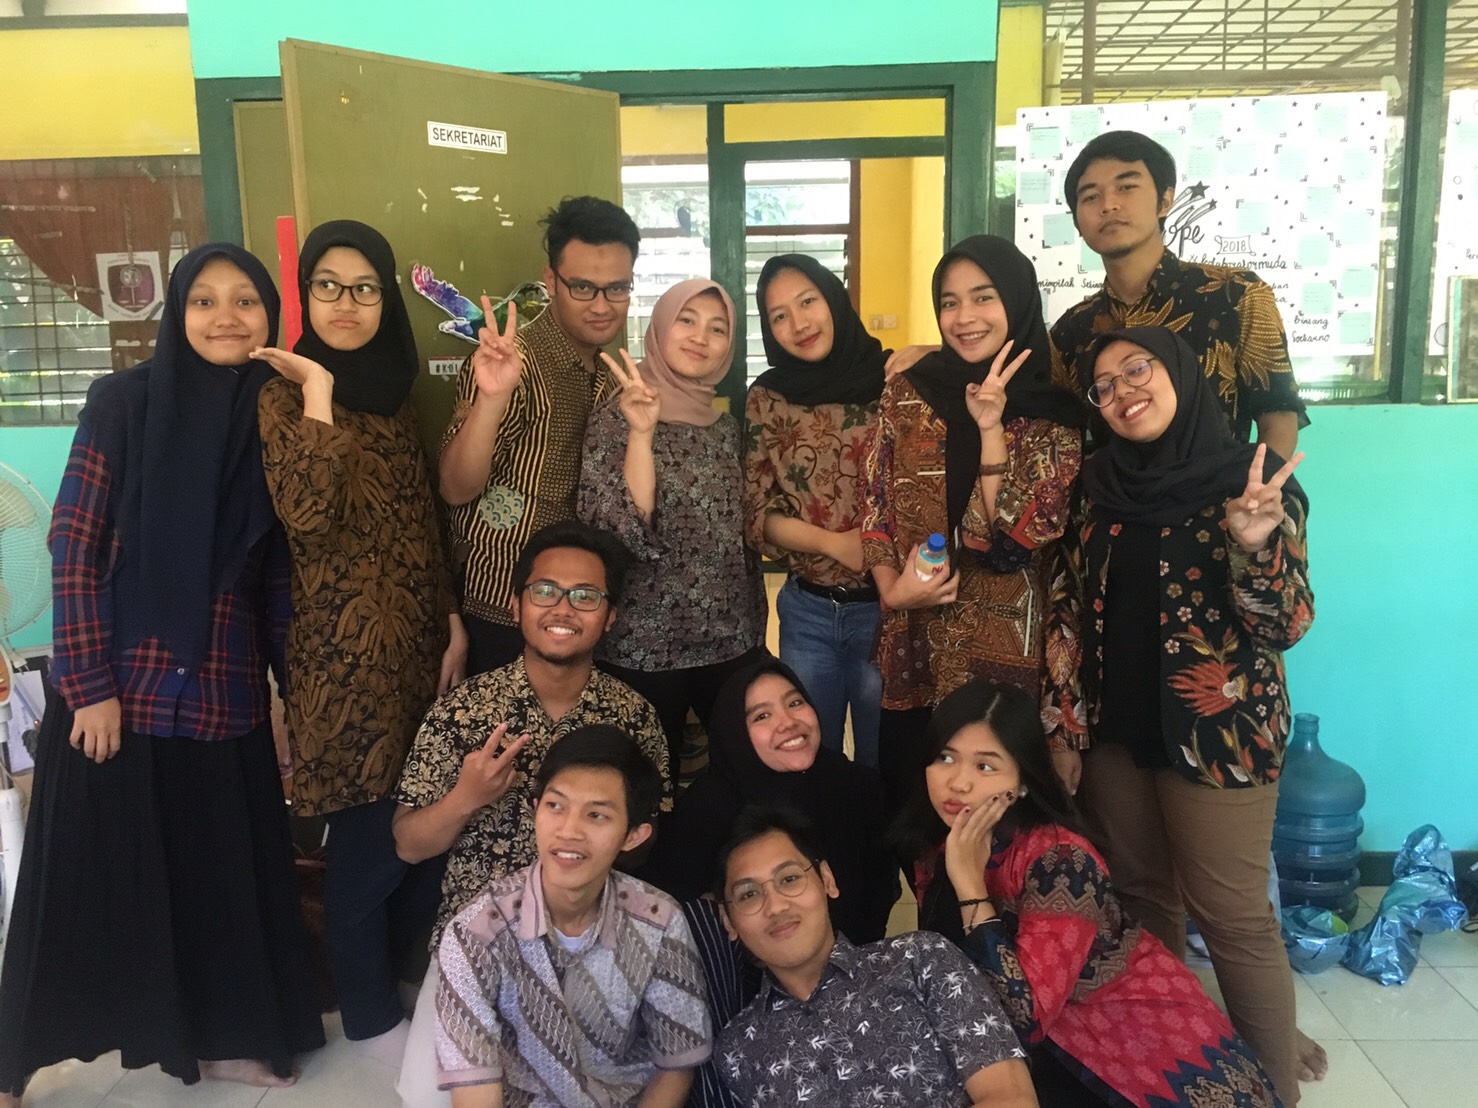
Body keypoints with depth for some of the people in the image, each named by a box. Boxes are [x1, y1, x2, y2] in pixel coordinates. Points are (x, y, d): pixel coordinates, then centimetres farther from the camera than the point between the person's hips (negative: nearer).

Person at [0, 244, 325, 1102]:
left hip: (225, 694, 3)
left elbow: (278, 573, 6)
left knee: (222, 871, 12)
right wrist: (91, 686, -12)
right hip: (122, 686, -3)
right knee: (92, 877, 7)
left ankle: (219, 1038, 31)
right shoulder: (125, 401, -6)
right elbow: (74, 549, -8)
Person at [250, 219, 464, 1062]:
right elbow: (306, 514, -26)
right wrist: (317, 390, -21)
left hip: (419, 634, 6)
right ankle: (371, 1013, 26)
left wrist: (453, 621, 8)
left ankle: (407, 979, 37)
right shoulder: (285, 397, -7)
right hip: (346, 646, -6)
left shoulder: (394, 393, 12)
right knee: (371, 834, 4)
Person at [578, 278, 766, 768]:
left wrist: (756, 626, 14)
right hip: (646, 649, -5)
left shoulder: (726, 426, 6)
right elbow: (622, 534, -23)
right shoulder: (615, 418, -10)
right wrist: (641, 433, -30)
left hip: (732, 640, 5)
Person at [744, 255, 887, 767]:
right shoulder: (768, 398, -1)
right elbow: (757, 516, 0)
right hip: (807, 613, 2)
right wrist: (836, 542, -13)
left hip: (888, 609, -1)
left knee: (884, 763, 14)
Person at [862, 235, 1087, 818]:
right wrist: (891, 589, -12)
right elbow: (877, 507, 3)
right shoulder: (906, 393, 3)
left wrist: (991, 428, -19)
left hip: (1008, 644, -2)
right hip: (917, 644, 2)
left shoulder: (1057, 414, -3)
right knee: (907, 802, 12)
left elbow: (1022, 533, -13)